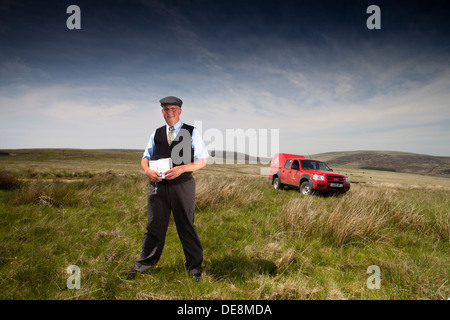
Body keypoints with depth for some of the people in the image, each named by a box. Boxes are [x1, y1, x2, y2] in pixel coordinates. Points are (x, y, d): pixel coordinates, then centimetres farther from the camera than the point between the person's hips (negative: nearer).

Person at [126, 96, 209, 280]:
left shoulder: (191, 132, 4)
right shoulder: (156, 134, 13)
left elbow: (202, 161, 0)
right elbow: (145, 158, 15)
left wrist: (181, 169, -16)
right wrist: (147, 170, -8)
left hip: (182, 184, -3)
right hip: (158, 185, 3)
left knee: (186, 226, 4)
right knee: (154, 225, 10)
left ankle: (194, 267, 19)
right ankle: (143, 265, 25)